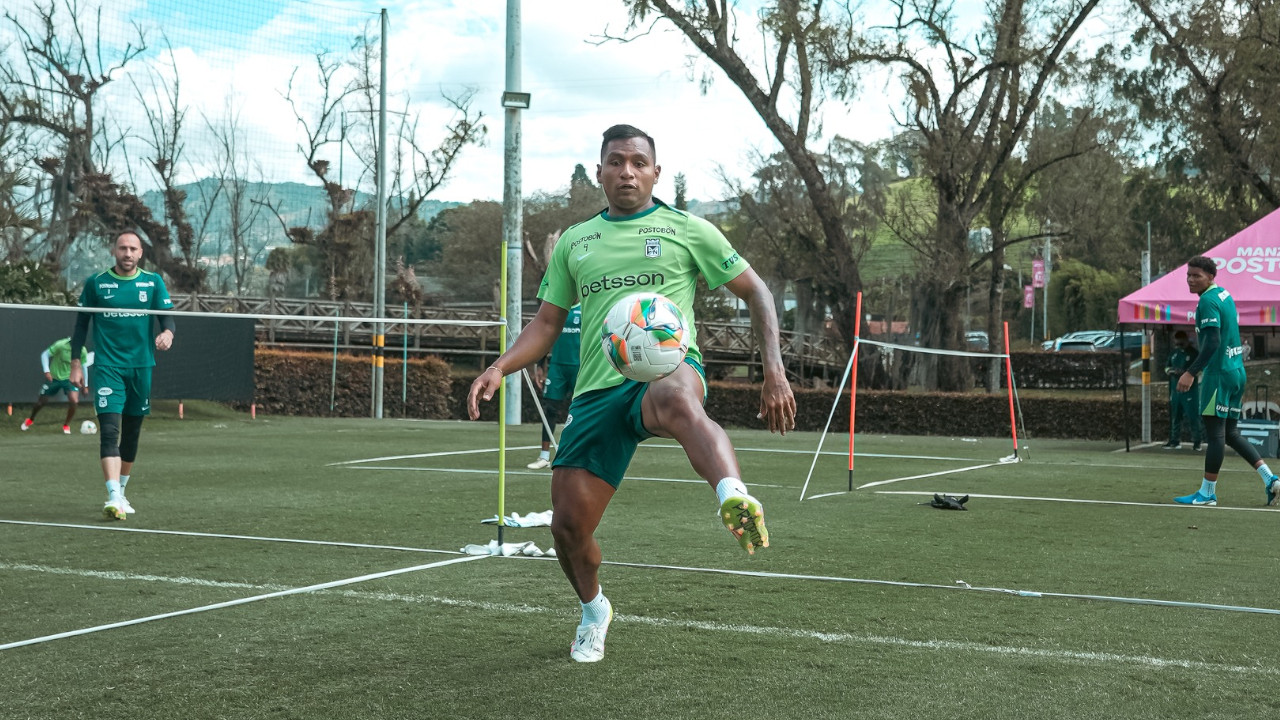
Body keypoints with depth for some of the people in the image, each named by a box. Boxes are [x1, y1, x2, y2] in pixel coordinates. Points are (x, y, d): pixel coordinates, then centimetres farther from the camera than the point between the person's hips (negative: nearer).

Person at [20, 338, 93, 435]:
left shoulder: (82, 351, -14)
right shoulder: (61, 345, -24)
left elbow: (83, 366, 2)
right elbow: (45, 355, -14)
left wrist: (84, 385, 4)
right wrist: (47, 371, -24)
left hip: (69, 378, 1)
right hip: (54, 377, -1)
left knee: (74, 401, -20)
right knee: (42, 401, 10)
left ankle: (66, 425, 5)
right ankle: (30, 420, 41)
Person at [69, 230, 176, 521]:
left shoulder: (153, 282, 5)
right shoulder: (96, 283, 2)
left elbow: (167, 316, -2)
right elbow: (81, 324, 7)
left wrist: (167, 333, -26)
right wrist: (75, 363, 3)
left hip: (141, 366, 3)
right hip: (107, 366, -3)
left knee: (131, 432, 12)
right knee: (109, 429, -16)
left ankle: (120, 491, 28)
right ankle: (113, 498, -24)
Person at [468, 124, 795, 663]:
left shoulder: (686, 229, 10)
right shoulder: (574, 242, 19)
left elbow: (755, 292, 12)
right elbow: (547, 323, 22)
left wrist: (774, 370, 1)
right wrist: (500, 368, 3)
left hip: (669, 368, -4)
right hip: (596, 391, 4)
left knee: (678, 402, -43)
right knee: (568, 525, 2)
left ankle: (738, 504, -70)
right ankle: (593, 609, 34)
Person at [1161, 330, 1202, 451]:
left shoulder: (1194, 352, -6)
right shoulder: (1173, 352, 13)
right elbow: (1166, 367, 19)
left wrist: (1185, 372, -24)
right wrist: (1169, 370, -5)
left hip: (1190, 390, -6)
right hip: (1175, 389, 6)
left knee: (1193, 416, -8)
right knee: (1175, 416, 10)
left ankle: (1197, 442, -4)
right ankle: (1175, 441, 17)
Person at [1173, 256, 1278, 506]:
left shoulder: (1208, 301, -15)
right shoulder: (1225, 295, 16)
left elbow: (1212, 343, -24)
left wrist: (1191, 372, -26)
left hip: (1218, 374, -10)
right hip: (1237, 371, 10)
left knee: (1215, 434, -4)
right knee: (1231, 434, 15)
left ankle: (1207, 493, 1)